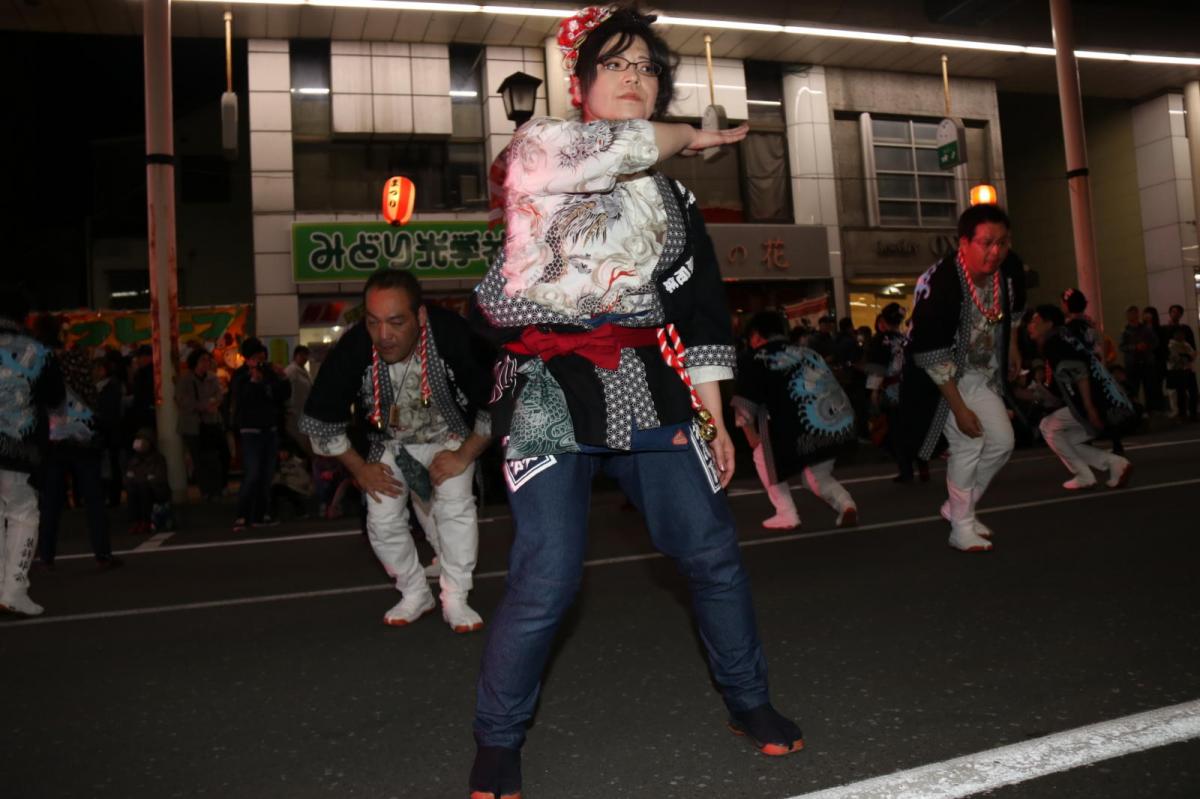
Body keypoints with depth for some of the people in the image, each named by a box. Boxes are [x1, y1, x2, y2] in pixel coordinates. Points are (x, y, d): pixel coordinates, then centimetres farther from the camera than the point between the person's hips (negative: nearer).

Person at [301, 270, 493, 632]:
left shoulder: (453, 335, -36)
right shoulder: (351, 350, -30)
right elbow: (320, 421, -12)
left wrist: (465, 455, -20)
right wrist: (359, 469, -8)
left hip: (450, 436, -2)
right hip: (391, 443, 2)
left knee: (456, 508, -18)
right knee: (383, 520, -4)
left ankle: (456, 601, 1)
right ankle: (416, 595, 19)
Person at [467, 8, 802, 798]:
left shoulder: (672, 198, 17)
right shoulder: (536, 149, 4)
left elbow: (698, 309, 14)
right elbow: (610, 148, -17)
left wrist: (714, 414, 8)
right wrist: (690, 136, 3)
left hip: (647, 389, 5)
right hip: (552, 391, -5)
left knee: (713, 549, 5)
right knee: (548, 577, -10)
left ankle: (748, 700, 28)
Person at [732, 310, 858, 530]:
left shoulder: (756, 361, 8)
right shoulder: (808, 353, 27)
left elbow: (744, 406, 2)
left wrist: (753, 438, 16)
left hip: (803, 430, -6)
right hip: (841, 424, 7)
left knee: (763, 456, 22)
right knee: (818, 477, 30)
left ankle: (786, 515, 18)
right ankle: (846, 505, 6)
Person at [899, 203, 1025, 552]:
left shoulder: (1010, 268, -12)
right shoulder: (940, 284, -32)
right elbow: (931, 355, -28)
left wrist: (1012, 347, 19)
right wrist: (960, 408, -25)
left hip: (984, 373, 7)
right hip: (942, 376, -7)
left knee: (1002, 441, 6)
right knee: (968, 444, -14)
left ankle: (957, 508, 24)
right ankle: (962, 529, 3)